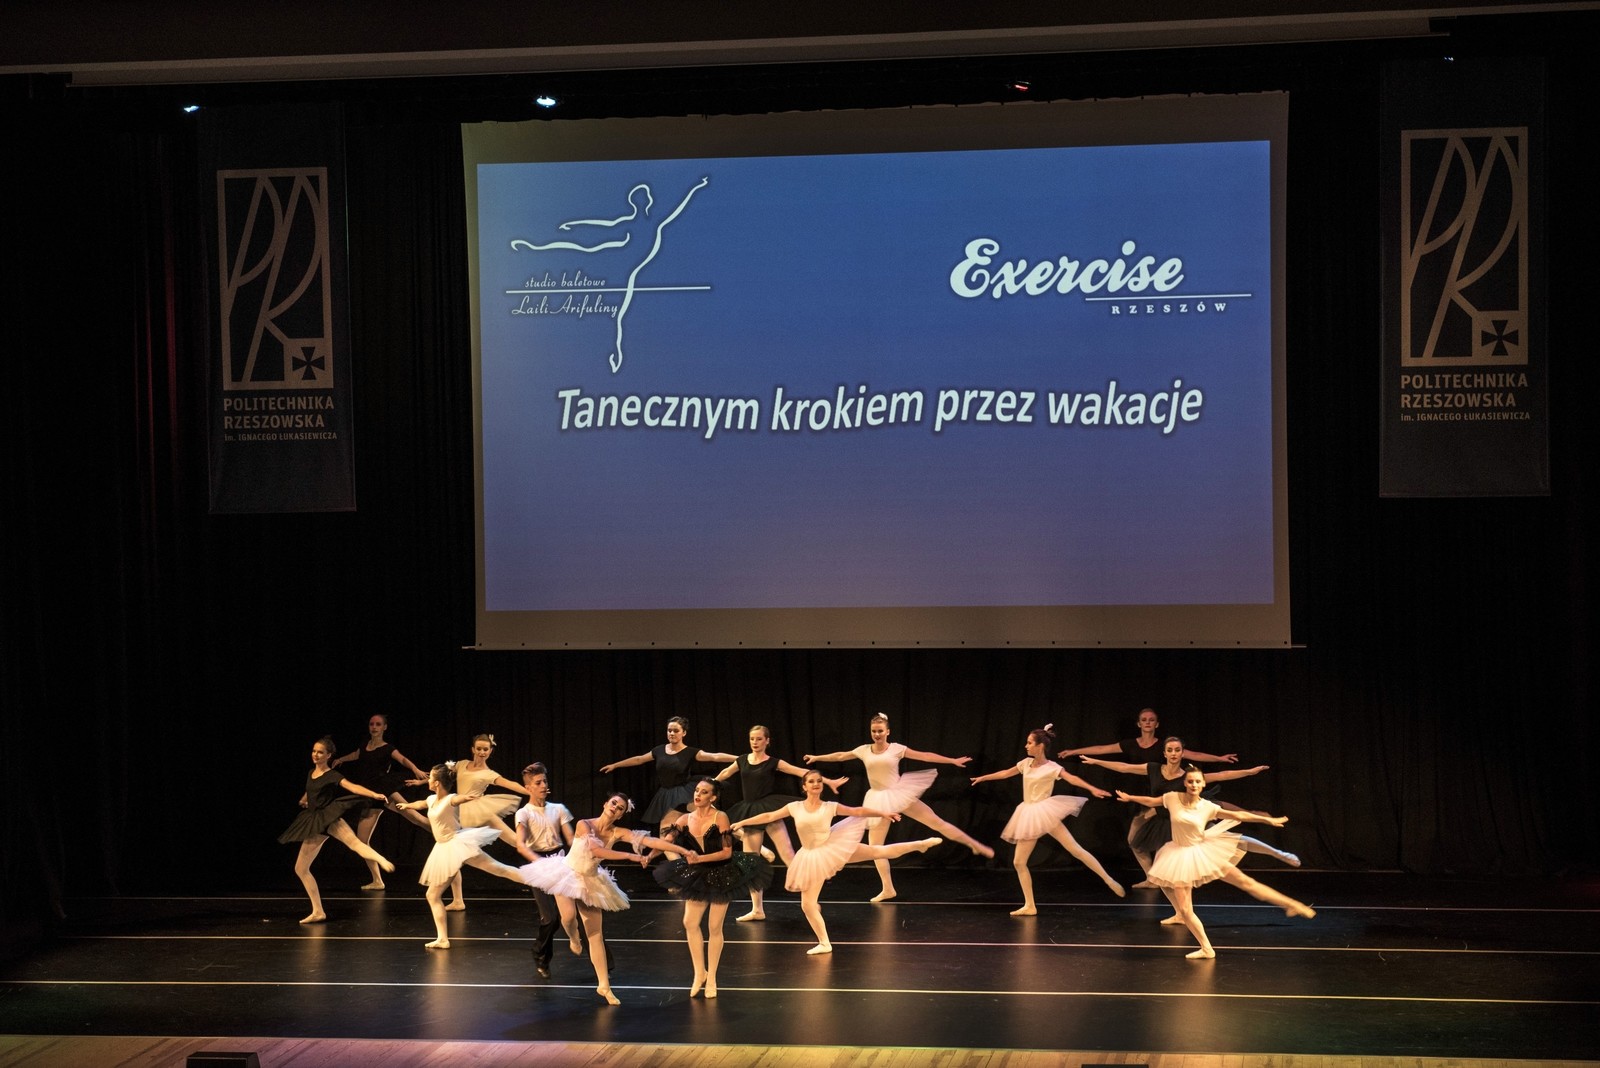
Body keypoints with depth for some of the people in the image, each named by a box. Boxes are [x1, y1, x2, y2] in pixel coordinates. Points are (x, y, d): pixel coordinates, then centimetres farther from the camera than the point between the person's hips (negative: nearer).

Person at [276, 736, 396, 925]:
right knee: (300, 868, 6)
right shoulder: (311, 773, 13)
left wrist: (375, 795, -36)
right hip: (315, 823, 7)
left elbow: (352, 787, -23)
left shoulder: (332, 775, -7)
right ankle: (318, 912, 11)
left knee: (354, 842, -39)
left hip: (329, 817, -7)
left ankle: (382, 860, -63)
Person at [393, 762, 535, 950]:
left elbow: (460, 798, -37)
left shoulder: (450, 799, -13)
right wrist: (406, 805, 54)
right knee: (433, 895, 7)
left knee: (497, 868, -22)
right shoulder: (431, 800, 10)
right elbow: (419, 804, 35)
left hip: (459, 843, -8)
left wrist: (469, 797, -58)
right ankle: (442, 939, 9)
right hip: (445, 850, 8)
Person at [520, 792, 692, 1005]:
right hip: (567, 875, -3)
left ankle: (604, 985, 10)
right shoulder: (584, 825, -19)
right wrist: (630, 856, -35)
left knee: (596, 934, 3)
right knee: (568, 916, -29)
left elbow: (651, 841, -17)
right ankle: (574, 937, 9)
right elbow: (596, 851, -32)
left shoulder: (617, 833, -10)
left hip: (591, 882, 3)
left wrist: (684, 851, -25)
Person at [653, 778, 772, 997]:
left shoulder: (720, 817, -16)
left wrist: (700, 858, -26)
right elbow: (665, 841, -14)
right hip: (697, 877, 4)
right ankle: (699, 973, 12)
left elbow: (727, 852, -18)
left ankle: (711, 978, 16)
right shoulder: (686, 819, -4)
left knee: (714, 928, 3)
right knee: (690, 922, -5)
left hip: (721, 876, -4)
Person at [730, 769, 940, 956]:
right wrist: (742, 822, 2)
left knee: (879, 851, 0)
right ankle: (824, 943, 11)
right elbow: (769, 816, 3)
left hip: (832, 848, -1)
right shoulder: (795, 807, -2)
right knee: (807, 904, -3)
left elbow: (858, 812, 4)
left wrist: (883, 813, 2)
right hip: (811, 857, 1)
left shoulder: (830, 807, -3)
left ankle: (920, 845, 19)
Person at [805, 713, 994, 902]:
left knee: (936, 822, -6)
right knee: (875, 845, 0)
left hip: (899, 793, -3)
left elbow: (925, 756, -3)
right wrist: (817, 758, 22)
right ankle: (887, 889, 11)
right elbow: (840, 756, 17)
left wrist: (953, 760, -5)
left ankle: (975, 845, 6)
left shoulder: (896, 748, -4)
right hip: (879, 800, 3)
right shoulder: (864, 750, 3)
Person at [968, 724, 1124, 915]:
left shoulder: (1051, 767, -9)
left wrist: (1093, 789, -37)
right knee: (1018, 862, 1)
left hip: (1045, 812, -6)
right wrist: (983, 778, 32)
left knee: (1075, 849, -13)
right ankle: (1030, 906, 7)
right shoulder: (1026, 763, 9)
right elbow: (1006, 773, 23)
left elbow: (1071, 778, -23)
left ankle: (1108, 880, -5)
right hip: (1029, 815, 6)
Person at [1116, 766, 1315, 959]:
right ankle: (1206, 949, 8)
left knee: (1246, 881, 0)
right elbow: (1151, 801, 10)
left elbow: (1238, 815, -2)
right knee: (1184, 910, -4)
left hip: (1203, 852, 0)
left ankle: (1293, 905, 7)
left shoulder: (1207, 807, -10)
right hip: (1181, 856, 0)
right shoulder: (1173, 799, -10)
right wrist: (1129, 797, 20)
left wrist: (1268, 819, 1)